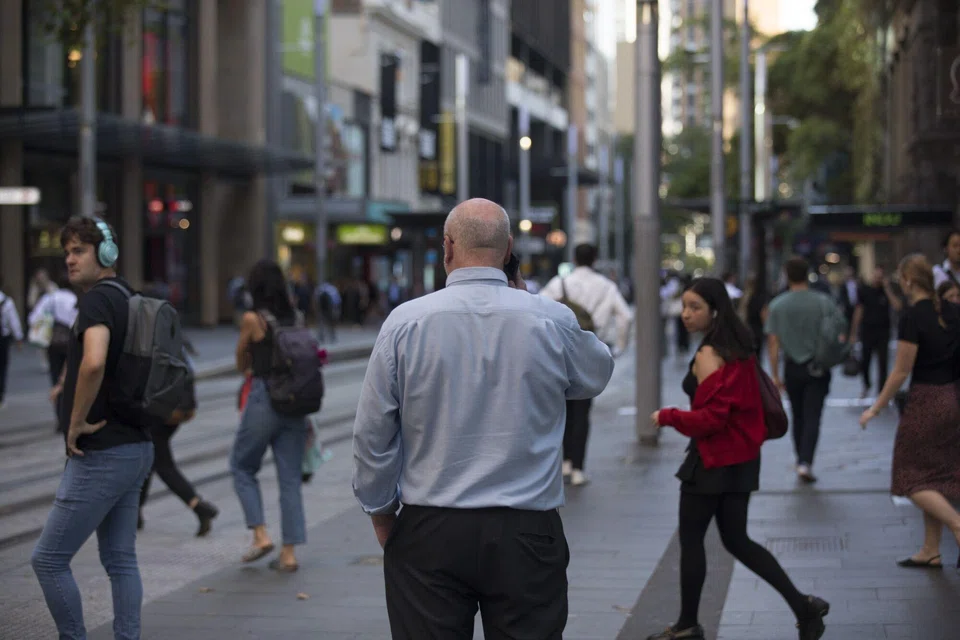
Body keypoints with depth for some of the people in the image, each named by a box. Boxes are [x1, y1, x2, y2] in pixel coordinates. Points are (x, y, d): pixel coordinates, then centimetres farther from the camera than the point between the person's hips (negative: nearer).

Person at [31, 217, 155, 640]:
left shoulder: (98, 299, -15)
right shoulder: (127, 298, 14)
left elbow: (93, 362, -34)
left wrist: (77, 422, -21)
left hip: (102, 453, -10)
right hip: (134, 447, 10)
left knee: (48, 558, -2)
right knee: (120, 559, 11)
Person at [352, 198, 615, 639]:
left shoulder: (405, 321, -5)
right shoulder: (552, 321, -3)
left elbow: (372, 433, 0)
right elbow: (596, 376, 19)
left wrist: (380, 511, 15)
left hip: (428, 536, 0)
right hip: (526, 534, 0)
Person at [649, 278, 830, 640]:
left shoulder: (708, 356, -18)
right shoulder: (740, 350, 8)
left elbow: (709, 419, -21)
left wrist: (666, 417, -11)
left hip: (713, 460, -9)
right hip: (742, 457, 9)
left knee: (690, 541, 6)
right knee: (737, 541, 15)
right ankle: (802, 605, 9)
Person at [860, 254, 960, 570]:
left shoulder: (912, 317, -17)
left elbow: (902, 371, -15)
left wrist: (876, 408, -6)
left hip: (924, 401, -8)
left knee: (912, 477, 3)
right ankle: (931, 552, 19)